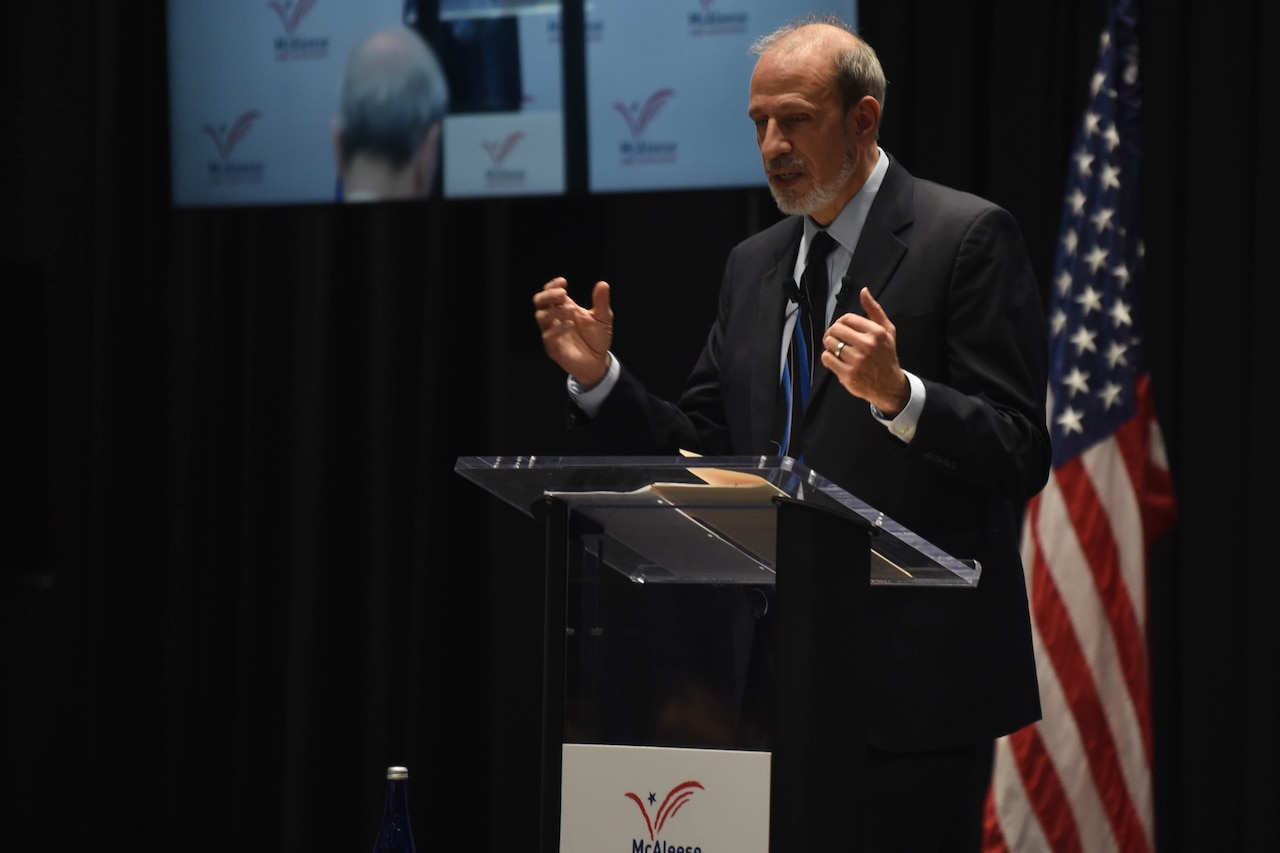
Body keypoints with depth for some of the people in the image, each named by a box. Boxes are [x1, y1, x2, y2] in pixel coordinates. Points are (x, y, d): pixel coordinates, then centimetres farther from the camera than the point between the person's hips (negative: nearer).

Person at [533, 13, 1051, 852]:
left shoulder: (968, 238, -5)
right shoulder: (755, 264, 16)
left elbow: (1019, 456, -12)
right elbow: (702, 450, 15)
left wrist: (898, 393, -28)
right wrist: (600, 376, 1)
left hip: (915, 676, -6)